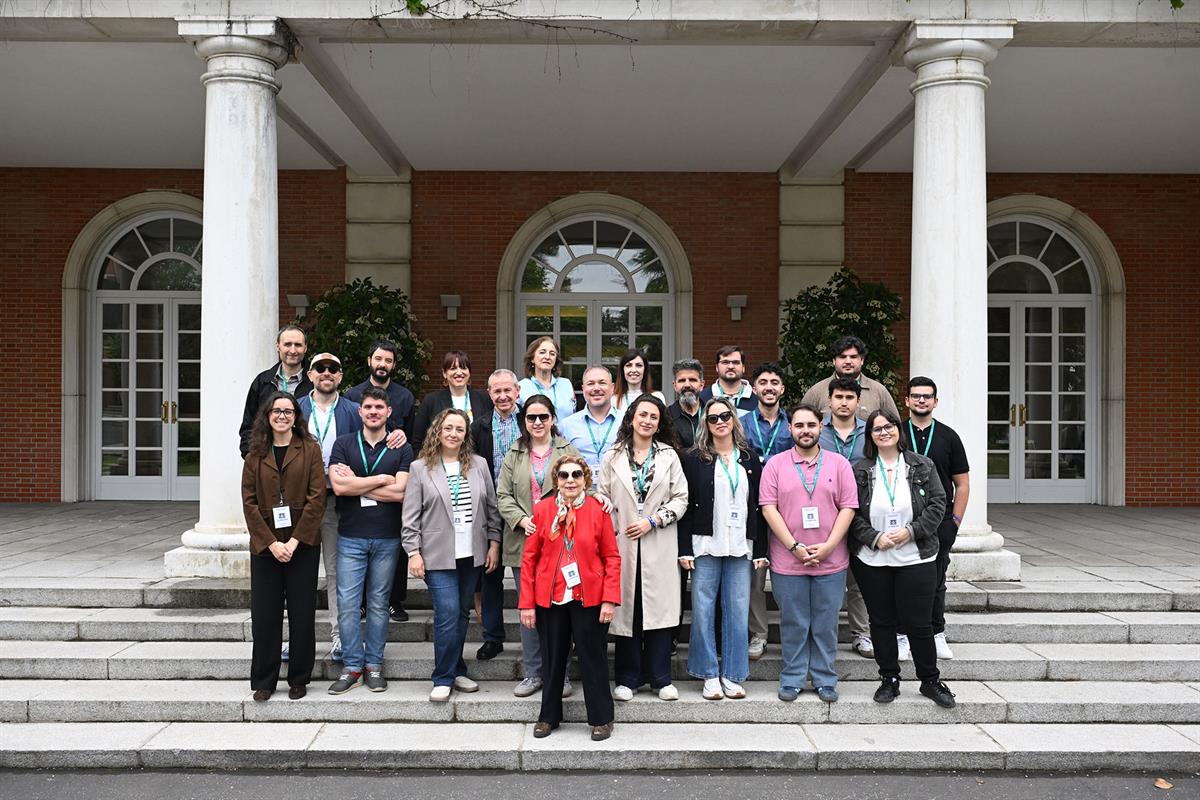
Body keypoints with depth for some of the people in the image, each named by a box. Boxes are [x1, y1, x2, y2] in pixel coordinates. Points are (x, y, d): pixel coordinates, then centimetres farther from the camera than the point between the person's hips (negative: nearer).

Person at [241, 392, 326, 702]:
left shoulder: (309, 450, 1)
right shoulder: (256, 454, 7)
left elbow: (316, 498, -5)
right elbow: (249, 502, 1)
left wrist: (295, 540, -12)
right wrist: (271, 543, -9)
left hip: (302, 545, -1)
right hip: (264, 545, 2)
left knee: (302, 614, 3)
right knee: (264, 614, 3)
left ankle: (299, 679, 16)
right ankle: (264, 681, 15)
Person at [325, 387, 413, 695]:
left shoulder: (401, 449, 3)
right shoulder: (344, 444, 4)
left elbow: (400, 493, -10)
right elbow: (338, 486, -10)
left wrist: (355, 483, -9)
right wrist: (382, 479, -9)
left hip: (387, 538, 0)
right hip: (350, 537, 0)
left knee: (378, 604, 8)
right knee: (347, 604, 0)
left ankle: (373, 664, 19)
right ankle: (351, 666, 12)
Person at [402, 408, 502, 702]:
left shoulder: (478, 465, 8)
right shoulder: (420, 468, -1)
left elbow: (491, 508, 11)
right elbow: (411, 516, -2)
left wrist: (494, 543, 5)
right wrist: (414, 552, -7)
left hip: (472, 554, 3)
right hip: (438, 555, -3)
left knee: (462, 613, 10)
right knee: (448, 614, -9)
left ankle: (456, 671, 23)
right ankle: (443, 678, 3)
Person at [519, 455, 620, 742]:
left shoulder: (598, 510, -3)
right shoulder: (542, 509, -1)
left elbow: (612, 557, -1)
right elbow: (529, 558, 1)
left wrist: (610, 599, -9)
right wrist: (526, 603, -2)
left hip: (589, 598, -1)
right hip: (550, 598, 1)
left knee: (593, 658, 7)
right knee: (553, 658, 13)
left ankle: (601, 718, 22)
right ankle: (549, 716, 29)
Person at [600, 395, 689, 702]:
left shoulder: (669, 455, 6)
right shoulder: (614, 456, 7)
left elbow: (680, 498, 3)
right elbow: (603, 498, 5)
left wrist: (652, 521, -8)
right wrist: (612, 531, -7)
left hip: (658, 544, 0)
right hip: (623, 542, 0)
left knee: (659, 607, 1)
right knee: (627, 609, 3)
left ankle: (661, 678, 13)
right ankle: (627, 678, 14)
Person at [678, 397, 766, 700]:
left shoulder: (749, 458, 10)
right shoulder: (694, 458, 2)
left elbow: (758, 507, 10)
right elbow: (686, 505, -1)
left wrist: (761, 550, 5)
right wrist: (685, 549, -8)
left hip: (741, 547, 2)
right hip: (705, 545, -2)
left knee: (738, 612, 4)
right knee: (703, 612, 1)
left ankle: (732, 676, 15)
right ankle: (709, 675, 12)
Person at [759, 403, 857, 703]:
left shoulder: (839, 464, 4)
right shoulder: (775, 464, 2)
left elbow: (848, 508, 0)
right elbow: (769, 508, -4)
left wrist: (827, 547, -10)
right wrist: (795, 547, -11)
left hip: (831, 562, 1)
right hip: (787, 562, -1)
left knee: (826, 625, 8)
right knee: (793, 624, 8)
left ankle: (825, 680, 21)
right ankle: (792, 679, 20)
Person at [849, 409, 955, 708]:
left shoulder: (922, 466, 2)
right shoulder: (860, 471, 1)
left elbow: (937, 505, -1)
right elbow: (852, 514, 0)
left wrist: (911, 531, -13)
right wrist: (875, 537, -14)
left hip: (916, 560, -1)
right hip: (872, 561, 1)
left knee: (919, 624, 2)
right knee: (882, 622, 10)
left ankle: (930, 680, 20)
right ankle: (889, 679, 23)